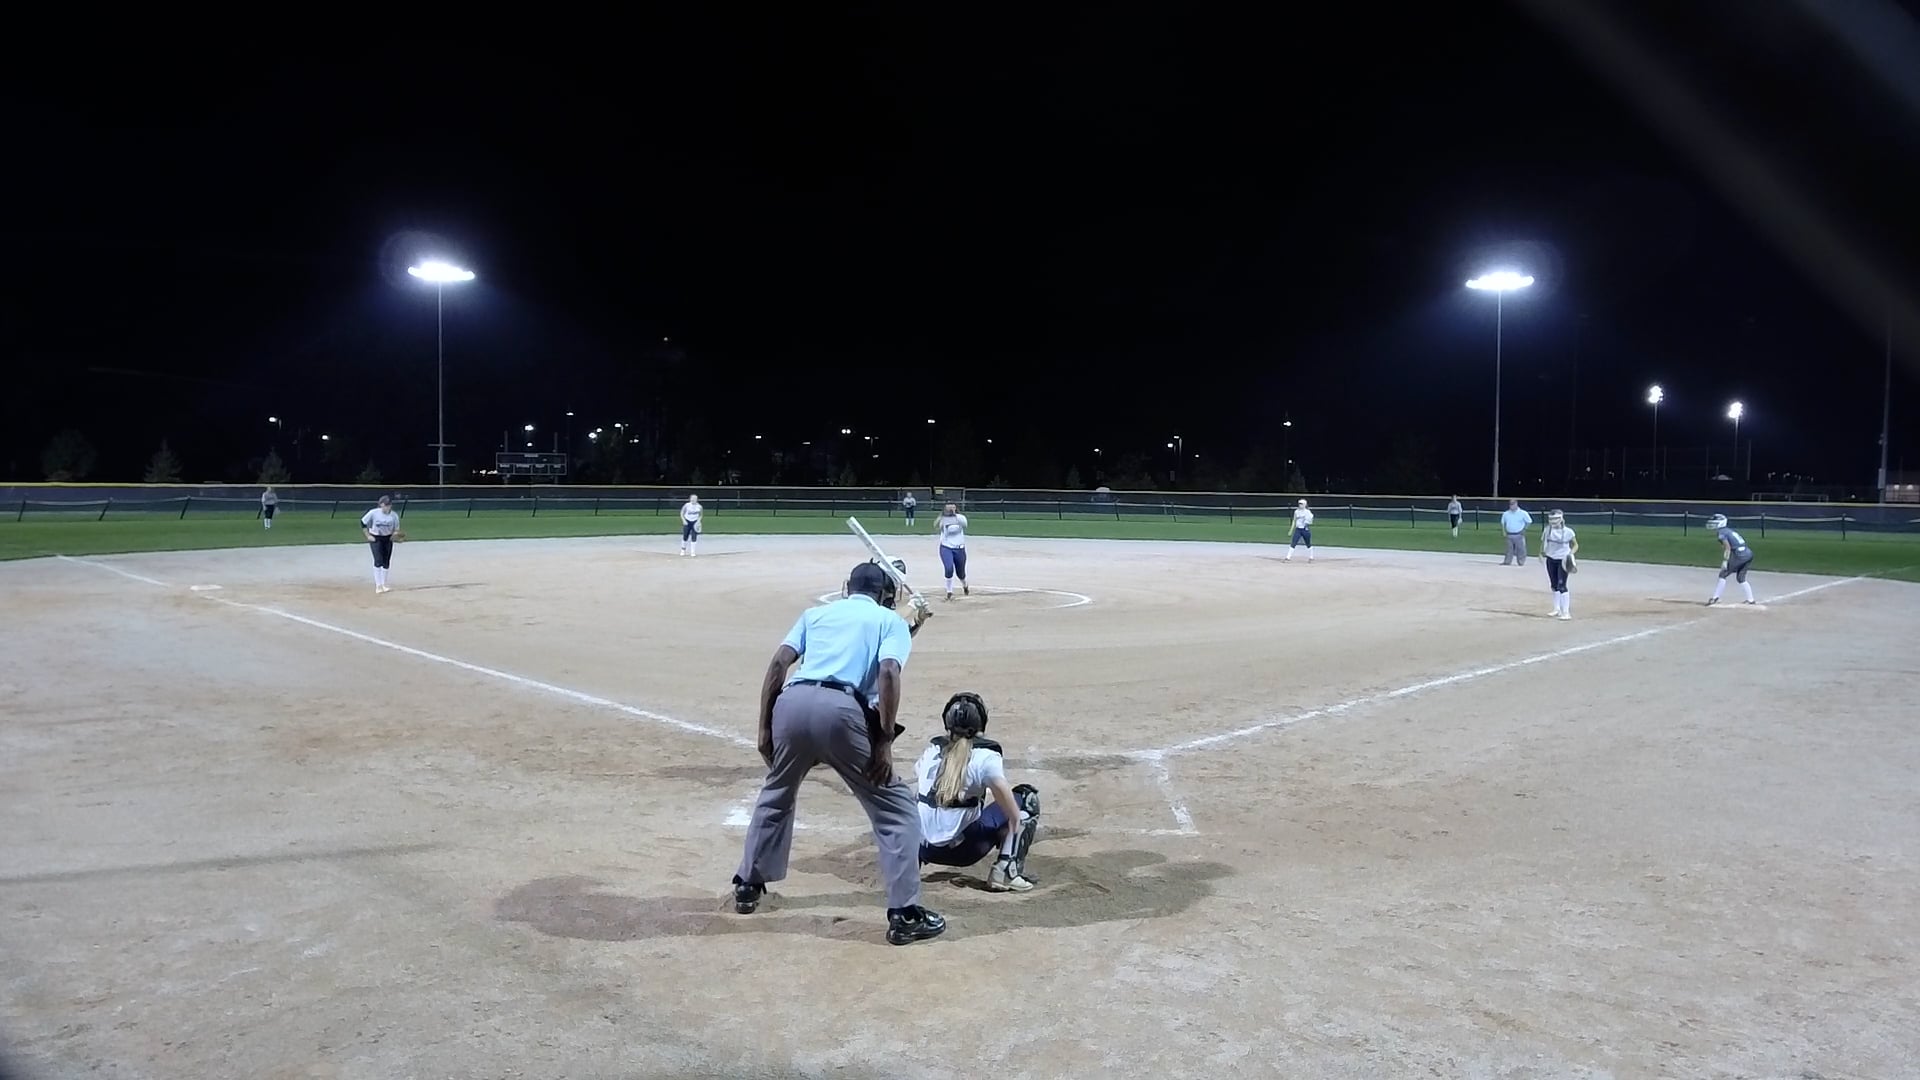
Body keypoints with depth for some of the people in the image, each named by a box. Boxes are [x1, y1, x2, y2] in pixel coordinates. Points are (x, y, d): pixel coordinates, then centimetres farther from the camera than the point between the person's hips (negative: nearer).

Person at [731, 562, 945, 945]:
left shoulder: (815, 612, 28)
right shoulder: (892, 621, 19)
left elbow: (778, 663, 13)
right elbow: (888, 673, -2)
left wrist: (765, 728, 15)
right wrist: (885, 741, -3)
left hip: (793, 703, 4)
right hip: (842, 711, -4)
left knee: (775, 795, 31)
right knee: (897, 808, 10)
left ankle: (748, 886, 41)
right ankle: (904, 914, 5)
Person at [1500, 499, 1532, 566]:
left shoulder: (1523, 513, -5)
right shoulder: (1506, 514, 6)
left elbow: (1529, 522, 2)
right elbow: (1503, 523, 19)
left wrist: (1524, 530, -4)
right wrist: (1504, 531, 8)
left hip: (1519, 535, -4)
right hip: (1509, 535, 4)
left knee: (1520, 549, -2)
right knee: (1509, 549, 10)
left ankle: (1521, 562, 5)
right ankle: (1507, 562, 14)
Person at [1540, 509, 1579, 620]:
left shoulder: (1567, 531, -12)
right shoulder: (1547, 530, -1)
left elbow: (1575, 545, -3)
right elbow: (1543, 541, 14)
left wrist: (1571, 553, -21)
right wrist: (1542, 551, -2)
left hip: (1563, 561, -5)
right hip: (1551, 560, 5)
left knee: (1561, 585, -12)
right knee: (1554, 585, 13)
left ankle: (1566, 612, -8)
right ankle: (1557, 609, 27)